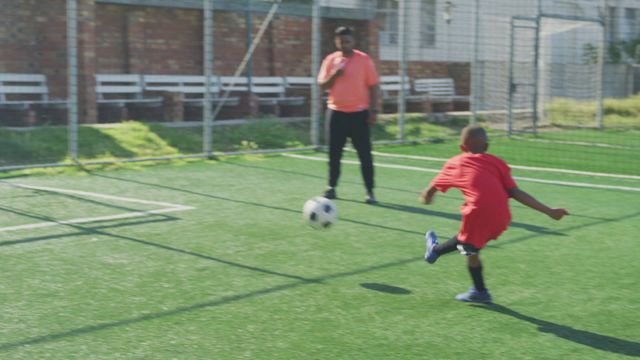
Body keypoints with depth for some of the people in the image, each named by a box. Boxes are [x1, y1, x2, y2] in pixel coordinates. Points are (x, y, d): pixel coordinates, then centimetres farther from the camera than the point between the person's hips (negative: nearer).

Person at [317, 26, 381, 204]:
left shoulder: (364, 60, -3)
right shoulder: (330, 60, 5)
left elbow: (373, 86, -1)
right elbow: (322, 85, 4)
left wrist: (374, 110, -7)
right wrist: (334, 74, -14)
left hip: (359, 113, -3)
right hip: (336, 112, 3)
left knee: (365, 154, -3)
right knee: (334, 153, 9)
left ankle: (370, 192, 2)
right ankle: (331, 188, 21)